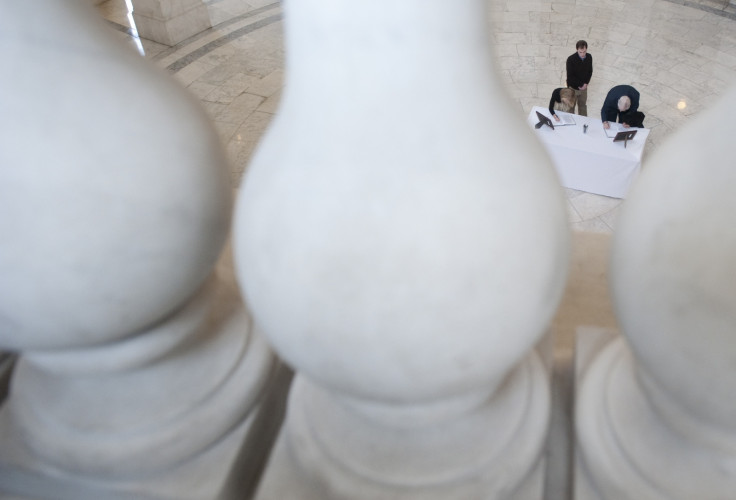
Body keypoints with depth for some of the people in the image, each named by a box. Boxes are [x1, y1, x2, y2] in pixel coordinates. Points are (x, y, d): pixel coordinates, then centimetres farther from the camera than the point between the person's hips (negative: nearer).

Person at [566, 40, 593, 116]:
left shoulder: (589, 57, -8)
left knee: (583, 106, 18)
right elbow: (570, 76, -21)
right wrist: (580, 84, -19)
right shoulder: (571, 59, -23)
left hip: (584, 87, 4)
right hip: (573, 88, -4)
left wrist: (586, 83, -11)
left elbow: (590, 72, 4)